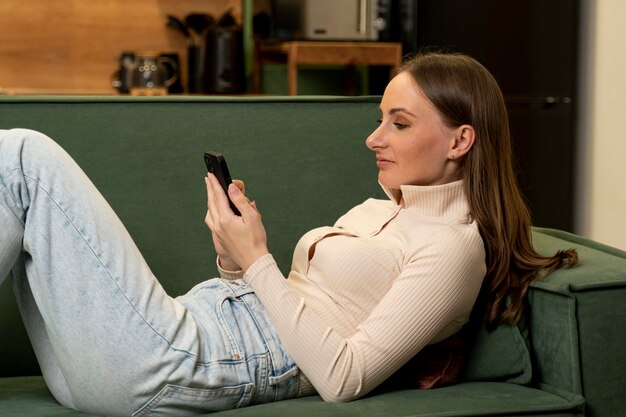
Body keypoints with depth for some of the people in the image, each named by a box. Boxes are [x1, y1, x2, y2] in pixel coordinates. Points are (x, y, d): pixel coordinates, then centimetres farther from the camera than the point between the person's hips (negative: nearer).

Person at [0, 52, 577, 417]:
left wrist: (257, 260, -13)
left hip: (187, 366, -10)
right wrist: (235, 262, 1)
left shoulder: (453, 245, -6)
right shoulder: (374, 211, 22)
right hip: (199, 319, 10)